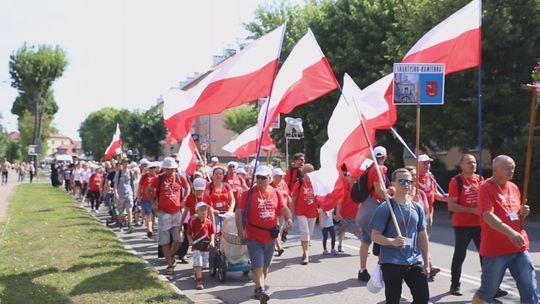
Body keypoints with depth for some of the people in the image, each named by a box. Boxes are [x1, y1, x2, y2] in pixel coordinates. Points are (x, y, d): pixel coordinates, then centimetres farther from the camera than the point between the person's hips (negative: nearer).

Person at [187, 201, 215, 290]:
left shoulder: (209, 222, -1)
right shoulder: (193, 222, -5)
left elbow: (212, 233, 3)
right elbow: (189, 233, 0)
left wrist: (212, 241, -12)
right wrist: (190, 241, -15)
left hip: (206, 245, 3)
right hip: (196, 246, -3)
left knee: (204, 264, 16)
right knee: (198, 263, -13)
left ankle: (197, 274, 45)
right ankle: (199, 281, -12)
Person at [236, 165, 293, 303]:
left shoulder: (275, 193, 3)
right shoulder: (248, 193, -9)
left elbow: (283, 208, 13)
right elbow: (239, 212, -10)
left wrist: (289, 219, -7)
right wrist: (241, 230, -20)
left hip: (270, 237, 5)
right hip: (254, 237, -5)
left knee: (265, 265, 17)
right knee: (258, 265, -12)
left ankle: (259, 288, 34)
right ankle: (260, 289, -13)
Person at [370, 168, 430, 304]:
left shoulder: (417, 208, 8)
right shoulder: (384, 208, -8)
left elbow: (422, 237, 14)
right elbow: (375, 236, -9)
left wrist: (426, 263, 13)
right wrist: (392, 241, -28)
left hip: (415, 262, 5)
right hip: (391, 263, -5)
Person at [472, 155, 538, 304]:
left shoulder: (514, 187, 13)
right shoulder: (486, 188, -9)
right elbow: (488, 216, -22)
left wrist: (523, 214, -1)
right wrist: (510, 232, -34)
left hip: (519, 248, 6)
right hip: (495, 249, -6)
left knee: (530, 292, 3)